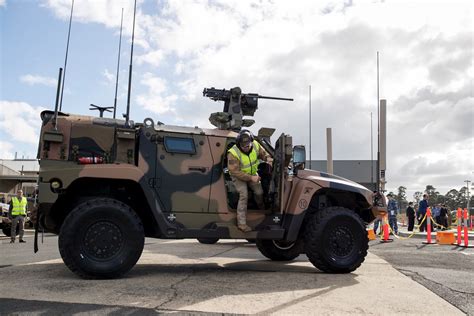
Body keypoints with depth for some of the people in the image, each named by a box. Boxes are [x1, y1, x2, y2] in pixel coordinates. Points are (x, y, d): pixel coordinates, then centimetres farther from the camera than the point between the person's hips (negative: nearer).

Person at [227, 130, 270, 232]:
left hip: (252, 173, 5)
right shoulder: (233, 153, -35)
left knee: (259, 192, 8)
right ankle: (241, 223, -14)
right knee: (244, 196, -18)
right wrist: (251, 178, -35)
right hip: (238, 176, -5)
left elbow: (263, 153, 1)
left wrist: (268, 158, -21)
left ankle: (262, 208, 44)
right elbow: (235, 172, -33)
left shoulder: (255, 145, -19)